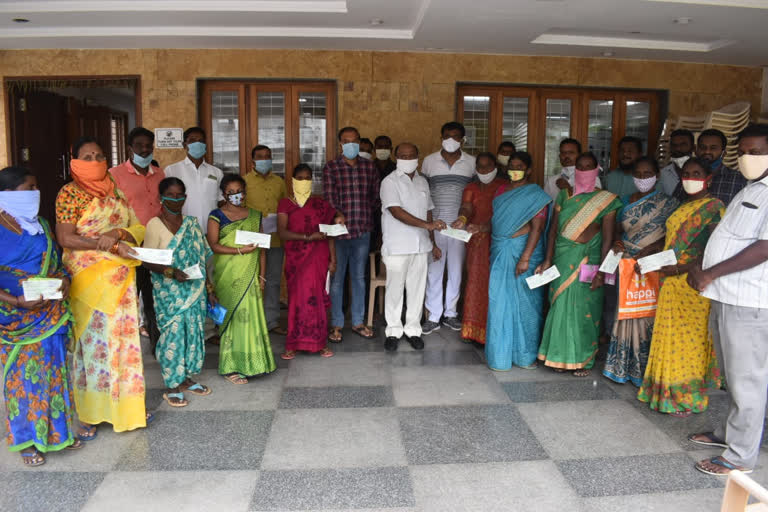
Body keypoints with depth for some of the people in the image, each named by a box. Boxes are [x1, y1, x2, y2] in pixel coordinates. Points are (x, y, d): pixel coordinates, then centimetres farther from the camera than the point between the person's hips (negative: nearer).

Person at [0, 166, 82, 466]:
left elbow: (56, 261, 14)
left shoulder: (40, 225, 6)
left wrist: (64, 278, -6)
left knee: (54, 371, 12)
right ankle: (28, 440, 21)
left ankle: (57, 431, 28)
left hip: (51, 314, 5)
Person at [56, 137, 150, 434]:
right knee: (93, 340, 0)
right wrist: (110, 245, -18)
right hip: (88, 280, -4)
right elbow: (65, 238, -11)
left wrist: (117, 234, -12)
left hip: (121, 279, 5)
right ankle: (88, 412, 12)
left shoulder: (116, 192, 13)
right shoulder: (69, 193, -2)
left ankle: (126, 404, 21)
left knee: (123, 337, 8)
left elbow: (138, 227, 8)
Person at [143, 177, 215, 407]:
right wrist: (171, 272, -25)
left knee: (193, 331, 10)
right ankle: (172, 386, 12)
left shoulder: (191, 223, 8)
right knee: (173, 334, -1)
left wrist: (209, 289, 9)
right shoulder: (155, 225, -6)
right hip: (169, 293, -5)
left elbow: (201, 259, 10)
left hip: (194, 290, 5)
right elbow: (148, 261, -9)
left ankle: (186, 378, 25)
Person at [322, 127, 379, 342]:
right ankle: (336, 325, 16)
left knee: (359, 277, 13)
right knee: (337, 278, 5)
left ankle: (358, 322, 24)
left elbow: (375, 196, 11)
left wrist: (365, 216, 2)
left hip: (363, 230, 3)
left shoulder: (369, 166, 7)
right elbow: (330, 200, -10)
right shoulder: (331, 168, -4)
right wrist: (340, 220, -14)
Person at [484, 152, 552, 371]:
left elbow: (537, 228, -14)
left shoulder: (535, 195, -6)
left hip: (523, 249, -5)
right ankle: (501, 352, 20)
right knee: (500, 301, 7)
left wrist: (525, 258, -22)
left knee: (524, 300, 1)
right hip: (500, 252, 5)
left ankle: (525, 353, 16)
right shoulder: (501, 190, 13)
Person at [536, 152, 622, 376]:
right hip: (563, 259, 2)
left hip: (589, 261, -2)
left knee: (585, 310, 1)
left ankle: (582, 360, 16)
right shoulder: (564, 196, 8)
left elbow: (607, 238, -5)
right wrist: (548, 261, -1)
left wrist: (602, 271, -11)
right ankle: (561, 356, 20)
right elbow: (553, 229, 6)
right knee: (560, 306, 5)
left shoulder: (606, 200, -1)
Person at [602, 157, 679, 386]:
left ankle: (644, 371, 9)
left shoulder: (668, 204, -1)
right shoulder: (626, 201, 13)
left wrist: (646, 251, -21)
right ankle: (623, 367, 20)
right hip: (626, 264, 4)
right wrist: (616, 243, -5)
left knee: (646, 314, -3)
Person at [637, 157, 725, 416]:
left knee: (690, 337, 0)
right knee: (670, 335, 14)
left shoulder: (714, 207, -8)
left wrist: (680, 269, -22)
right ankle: (667, 390, 26)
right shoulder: (682, 207, 17)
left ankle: (688, 396, 12)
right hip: (672, 282, 8)